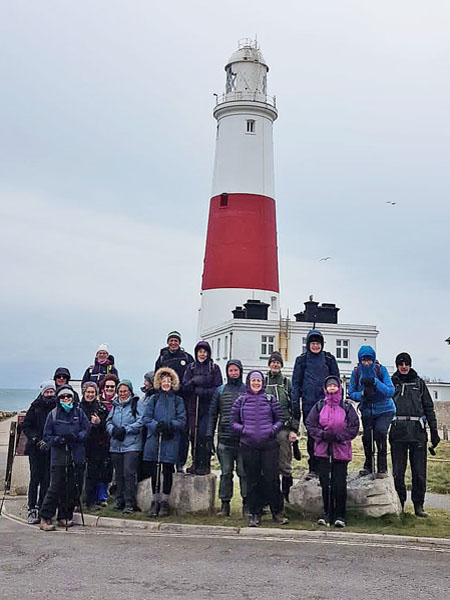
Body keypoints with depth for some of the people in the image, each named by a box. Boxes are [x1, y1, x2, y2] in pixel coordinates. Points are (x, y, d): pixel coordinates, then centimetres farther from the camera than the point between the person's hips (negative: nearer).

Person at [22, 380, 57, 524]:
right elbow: (26, 426, 5)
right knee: (35, 478, -3)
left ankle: (40, 508, 9)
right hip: (36, 448, -1)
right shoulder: (36, 406, 4)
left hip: (52, 449, 1)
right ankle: (32, 509, 3)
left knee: (47, 480, 0)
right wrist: (37, 439, -6)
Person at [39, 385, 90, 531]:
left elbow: (86, 430, 4)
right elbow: (47, 436, 3)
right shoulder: (53, 414, 4)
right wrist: (59, 439, -15)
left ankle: (65, 516, 19)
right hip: (58, 456, -2)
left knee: (72, 489, 5)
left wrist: (76, 437, -14)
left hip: (76, 456, 2)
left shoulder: (79, 412, 7)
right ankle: (45, 518, 1)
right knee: (55, 488, -7)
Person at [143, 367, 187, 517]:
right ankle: (155, 502, 16)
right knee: (154, 471, 5)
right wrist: (157, 425, -17)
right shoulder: (153, 399, 11)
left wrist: (169, 425, -18)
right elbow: (146, 418, 1)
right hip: (153, 439, 1)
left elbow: (182, 421, 0)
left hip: (170, 442, -1)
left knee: (167, 471, 1)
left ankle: (164, 502, 11)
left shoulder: (178, 400, 8)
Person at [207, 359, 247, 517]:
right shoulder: (220, 391, 11)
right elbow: (213, 414, 11)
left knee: (244, 472, 0)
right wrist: (209, 436, 4)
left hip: (243, 439, -1)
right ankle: (225, 504, 12)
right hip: (224, 439, 2)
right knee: (226, 473, 5)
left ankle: (246, 504, 8)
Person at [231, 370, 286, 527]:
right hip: (248, 446, 1)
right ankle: (255, 513, 17)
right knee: (252, 480, 6)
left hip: (269, 445, 0)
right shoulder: (240, 401, 7)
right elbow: (233, 422, 10)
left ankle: (277, 511, 14)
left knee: (272, 478, -1)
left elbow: (280, 419, 11)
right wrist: (243, 429, -8)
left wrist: (273, 429, -8)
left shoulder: (270, 399, 7)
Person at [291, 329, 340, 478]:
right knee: (311, 435, 5)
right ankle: (313, 469, 13)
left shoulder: (329, 359, 8)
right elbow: (296, 383, 8)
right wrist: (295, 404, 1)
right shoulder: (301, 360, 8)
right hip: (308, 403, 1)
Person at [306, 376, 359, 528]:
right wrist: (323, 435, -11)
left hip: (341, 450, -1)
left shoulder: (347, 407, 4)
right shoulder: (319, 406, 7)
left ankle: (339, 515, 8)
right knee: (325, 483, 4)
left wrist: (339, 436, -10)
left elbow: (354, 427, 1)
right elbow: (310, 424, 4)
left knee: (340, 484, -2)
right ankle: (327, 513, 15)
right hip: (323, 449, 1)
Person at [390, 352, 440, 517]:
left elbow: (429, 407, 14)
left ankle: (418, 505, 10)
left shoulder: (419, 383, 15)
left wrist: (434, 431, 7)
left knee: (419, 472, 0)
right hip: (397, 431, -1)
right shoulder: (391, 383, 11)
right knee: (398, 472, 1)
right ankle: (399, 505, 10)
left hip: (417, 431, 1)